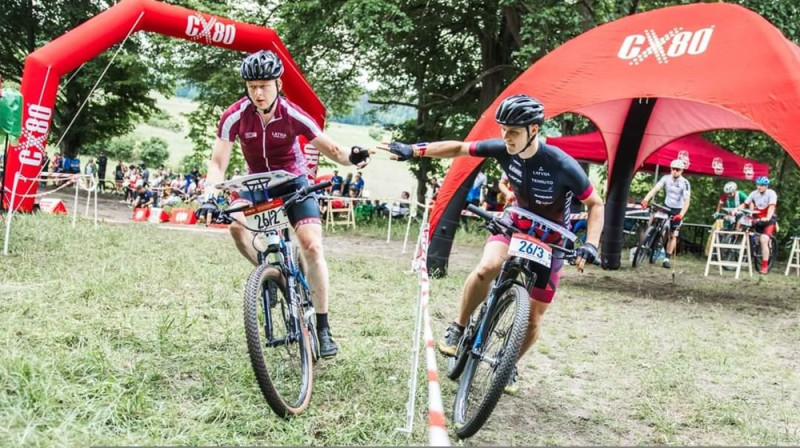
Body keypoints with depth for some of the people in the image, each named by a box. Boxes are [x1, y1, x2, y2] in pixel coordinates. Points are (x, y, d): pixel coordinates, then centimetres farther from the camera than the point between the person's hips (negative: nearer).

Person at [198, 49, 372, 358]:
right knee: (236, 224, -28)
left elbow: (330, 148, -17)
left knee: (312, 246, -16)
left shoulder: (293, 115, -23)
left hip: (294, 181, -2)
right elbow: (218, 162, -19)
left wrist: (351, 156, -39)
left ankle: (323, 327, -7)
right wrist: (210, 195, -36)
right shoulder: (235, 117, -21)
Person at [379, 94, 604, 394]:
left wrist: (590, 244, -31)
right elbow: (459, 149, -8)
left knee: (533, 318, 2)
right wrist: (414, 150, -15)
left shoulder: (561, 165, -29)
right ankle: (458, 327, -7)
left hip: (550, 242, -2)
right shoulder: (503, 149, -19)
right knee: (487, 268, -31)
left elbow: (596, 204, -19)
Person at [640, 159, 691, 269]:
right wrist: (645, 199, -40)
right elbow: (655, 189, -23)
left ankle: (667, 259, 5)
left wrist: (681, 214, -40)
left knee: (673, 235, -2)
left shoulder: (685, 183, -19)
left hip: (677, 210, -3)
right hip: (666, 207, 3)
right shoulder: (666, 178, -11)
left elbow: (687, 200, -26)